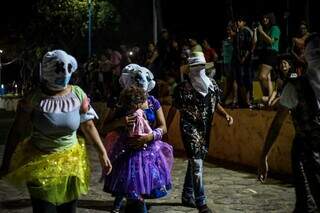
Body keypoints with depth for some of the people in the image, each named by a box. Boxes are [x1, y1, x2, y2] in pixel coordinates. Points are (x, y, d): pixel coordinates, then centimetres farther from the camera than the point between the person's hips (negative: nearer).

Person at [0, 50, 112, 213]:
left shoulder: (78, 94, -5)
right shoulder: (33, 98, -13)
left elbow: (88, 126, 3)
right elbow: (16, 132, -8)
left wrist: (102, 153, 2)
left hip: (71, 162, 3)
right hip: (40, 164, -3)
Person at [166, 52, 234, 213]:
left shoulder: (212, 85, 4)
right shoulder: (182, 88, -10)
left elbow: (216, 104, 15)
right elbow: (173, 109, -3)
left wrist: (226, 115, -3)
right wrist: (165, 129, -3)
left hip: (205, 129, 6)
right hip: (190, 128, -6)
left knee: (194, 162, 16)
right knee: (197, 164, -14)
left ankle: (187, 196, 31)